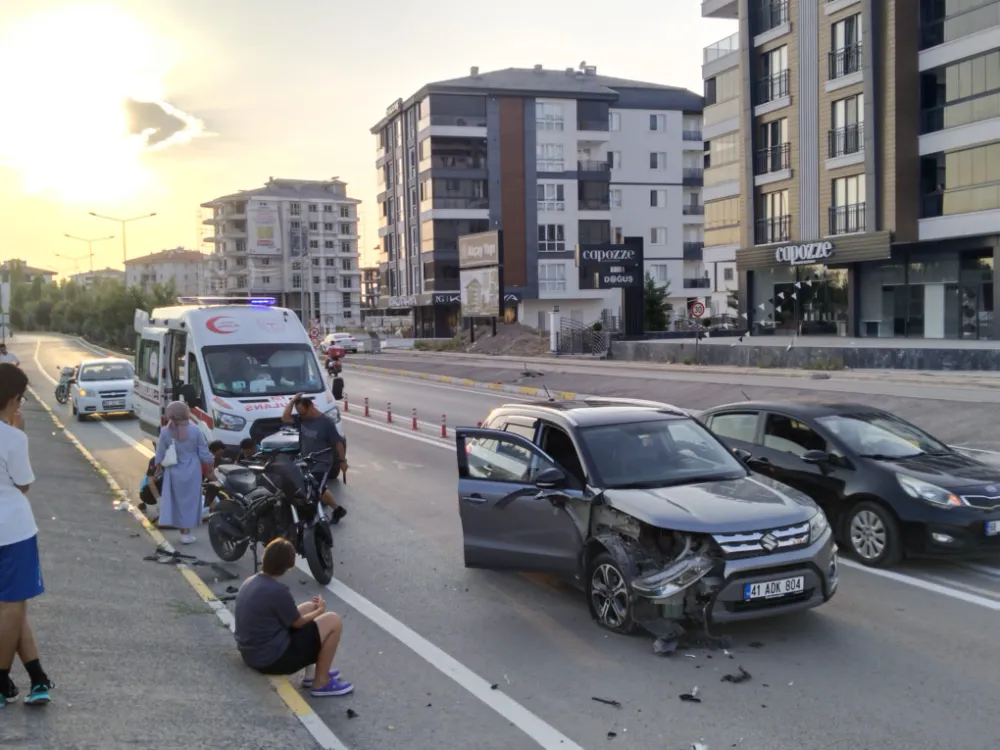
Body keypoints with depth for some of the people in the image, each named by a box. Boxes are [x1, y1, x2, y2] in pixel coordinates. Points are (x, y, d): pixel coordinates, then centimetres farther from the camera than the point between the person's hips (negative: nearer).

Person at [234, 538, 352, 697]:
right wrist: (319, 610, 12)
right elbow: (298, 623, -7)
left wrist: (313, 608, 22)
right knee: (333, 621, -6)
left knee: (308, 608, 21)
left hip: (251, 654, 9)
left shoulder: (250, 582, 4)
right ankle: (321, 683, 6)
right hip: (272, 659, -9)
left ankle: (312, 674, 24)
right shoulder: (278, 591, -23)